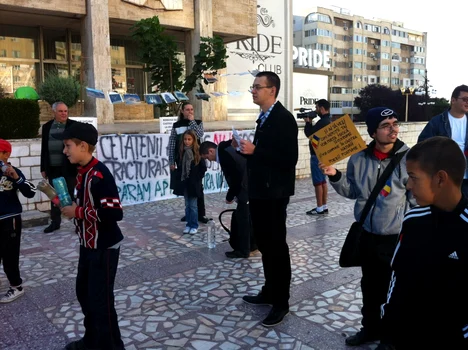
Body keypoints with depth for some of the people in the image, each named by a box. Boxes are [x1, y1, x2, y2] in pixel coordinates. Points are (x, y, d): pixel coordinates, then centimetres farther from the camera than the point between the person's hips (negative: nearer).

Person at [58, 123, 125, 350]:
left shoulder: (99, 175, -24)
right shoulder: (82, 172, 6)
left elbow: (115, 212, -30)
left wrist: (78, 212, -24)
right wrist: (67, 204, 1)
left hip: (104, 248, -10)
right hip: (88, 245, 10)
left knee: (101, 300, 1)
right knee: (84, 292, 22)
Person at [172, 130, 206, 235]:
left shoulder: (198, 152, -9)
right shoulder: (182, 151, 3)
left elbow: (203, 168, -7)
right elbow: (180, 166, 12)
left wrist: (197, 178, -9)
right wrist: (181, 177, 4)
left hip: (194, 183, -4)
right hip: (184, 182, 4)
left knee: (193, 205, 2)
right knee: (187, 205, 12)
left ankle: (194, 226, 12)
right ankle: (188, 224, 21)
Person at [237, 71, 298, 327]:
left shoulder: (283, 118, -15)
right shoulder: (264, 118, 14)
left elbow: (289, 158, -23)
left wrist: (254, 150, -24)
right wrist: (247, 148, 2)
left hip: (274, 193, -9)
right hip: (260, 191, 9)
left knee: (276, 246, 2)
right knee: (264, 244, 17)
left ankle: (281, 302, 16)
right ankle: (269, 292, 33)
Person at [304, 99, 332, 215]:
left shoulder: (322, 122, -20)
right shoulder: (328, 121, 14)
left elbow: (309, 134, -17)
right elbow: (315, 133, 16)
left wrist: (308, 122, -4)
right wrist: (311, 123, 5)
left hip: (318, 155, -10)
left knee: (318, 182, -5)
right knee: (323, 181, 13)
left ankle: (320, 208, 0)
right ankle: (324, 206, 19)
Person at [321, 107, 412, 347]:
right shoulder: (359, 159, -4)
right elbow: (352, 192, 6)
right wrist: (335, 176, -10)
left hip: (398, 237, -3)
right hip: (367, 235, 4)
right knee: (370, 286, 20)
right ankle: (371, 328, 42)